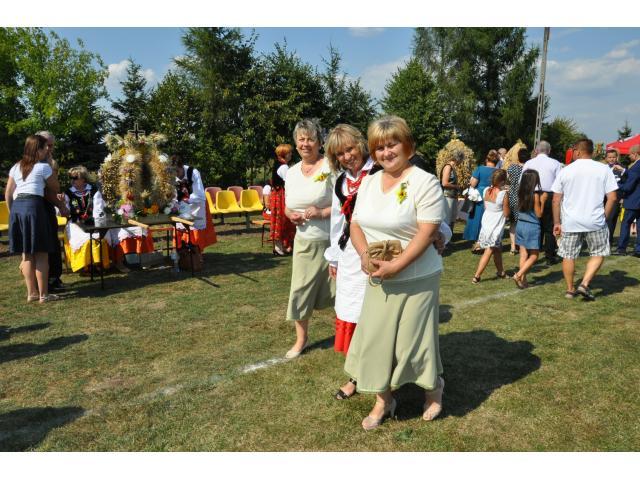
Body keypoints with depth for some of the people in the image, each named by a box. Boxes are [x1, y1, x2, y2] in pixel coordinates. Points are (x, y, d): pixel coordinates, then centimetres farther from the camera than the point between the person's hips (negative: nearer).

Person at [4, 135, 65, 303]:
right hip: (34, 206, -6)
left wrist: (12, 212, 23)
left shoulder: (16, 167, 18)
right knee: (41, 254, -1)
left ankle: (31, 293, 15)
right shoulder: (43, 167, 2)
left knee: (26, 253, 11)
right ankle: (43, 294, 1)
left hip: (16, 207, 6)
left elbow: (8, 194, 16)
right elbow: (55, 189, 11)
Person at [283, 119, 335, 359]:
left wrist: (322, 212, -22)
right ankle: (301, 338, 29)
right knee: (300, 291, 8)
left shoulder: (330, 167, -10)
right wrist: (291, 215, -3)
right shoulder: (292, 172, 9)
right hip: (305, 241, 5)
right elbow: (287, 206, 19)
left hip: (331, 241, -5)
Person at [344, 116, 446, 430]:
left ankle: (434, 388, 37)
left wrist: (396, 266, -23)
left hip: (416, 278, -5)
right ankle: (383, 401, 29)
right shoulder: (368, 182, 8)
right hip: (378, 279, 6)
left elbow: (427, 232, -18)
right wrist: (365, 255, -10)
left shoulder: (424, 182, -12)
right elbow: (356, 224, 8)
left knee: (414, 339, 6)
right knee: (374, 339, 9)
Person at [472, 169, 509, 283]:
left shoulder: (486, 190, -2)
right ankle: (476, 276, -2)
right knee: (489, 251, 0)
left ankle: (500, 271, 36)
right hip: (496, 226, -7)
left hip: (486, 223, 7)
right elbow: (506, 213, -12)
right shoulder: (504, 194, -19)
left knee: (498, 249, 22)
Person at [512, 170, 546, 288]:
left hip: (520, 225, 6)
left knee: (523, 255, 11)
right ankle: (518, 275, -7)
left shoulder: (521, 193, 3)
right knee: (534, 256, 4)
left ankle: (523, 279, 14)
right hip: (532, 227, -6)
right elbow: (539, 214, -10)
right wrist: (542, 201, -2)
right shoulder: (535, 195, -14)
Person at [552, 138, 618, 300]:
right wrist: (604, 217, 7)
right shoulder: (603, 169, -1)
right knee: (598, 254, 16)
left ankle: (570, 289, 20)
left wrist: (557, 222, 8)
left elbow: (556, 199, 1)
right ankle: (585, 284, 2)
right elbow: (612, 197, -4)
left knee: (568, 255, 12)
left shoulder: (565, 171, 1)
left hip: (570, 222, 1)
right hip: (595, 221, 0)